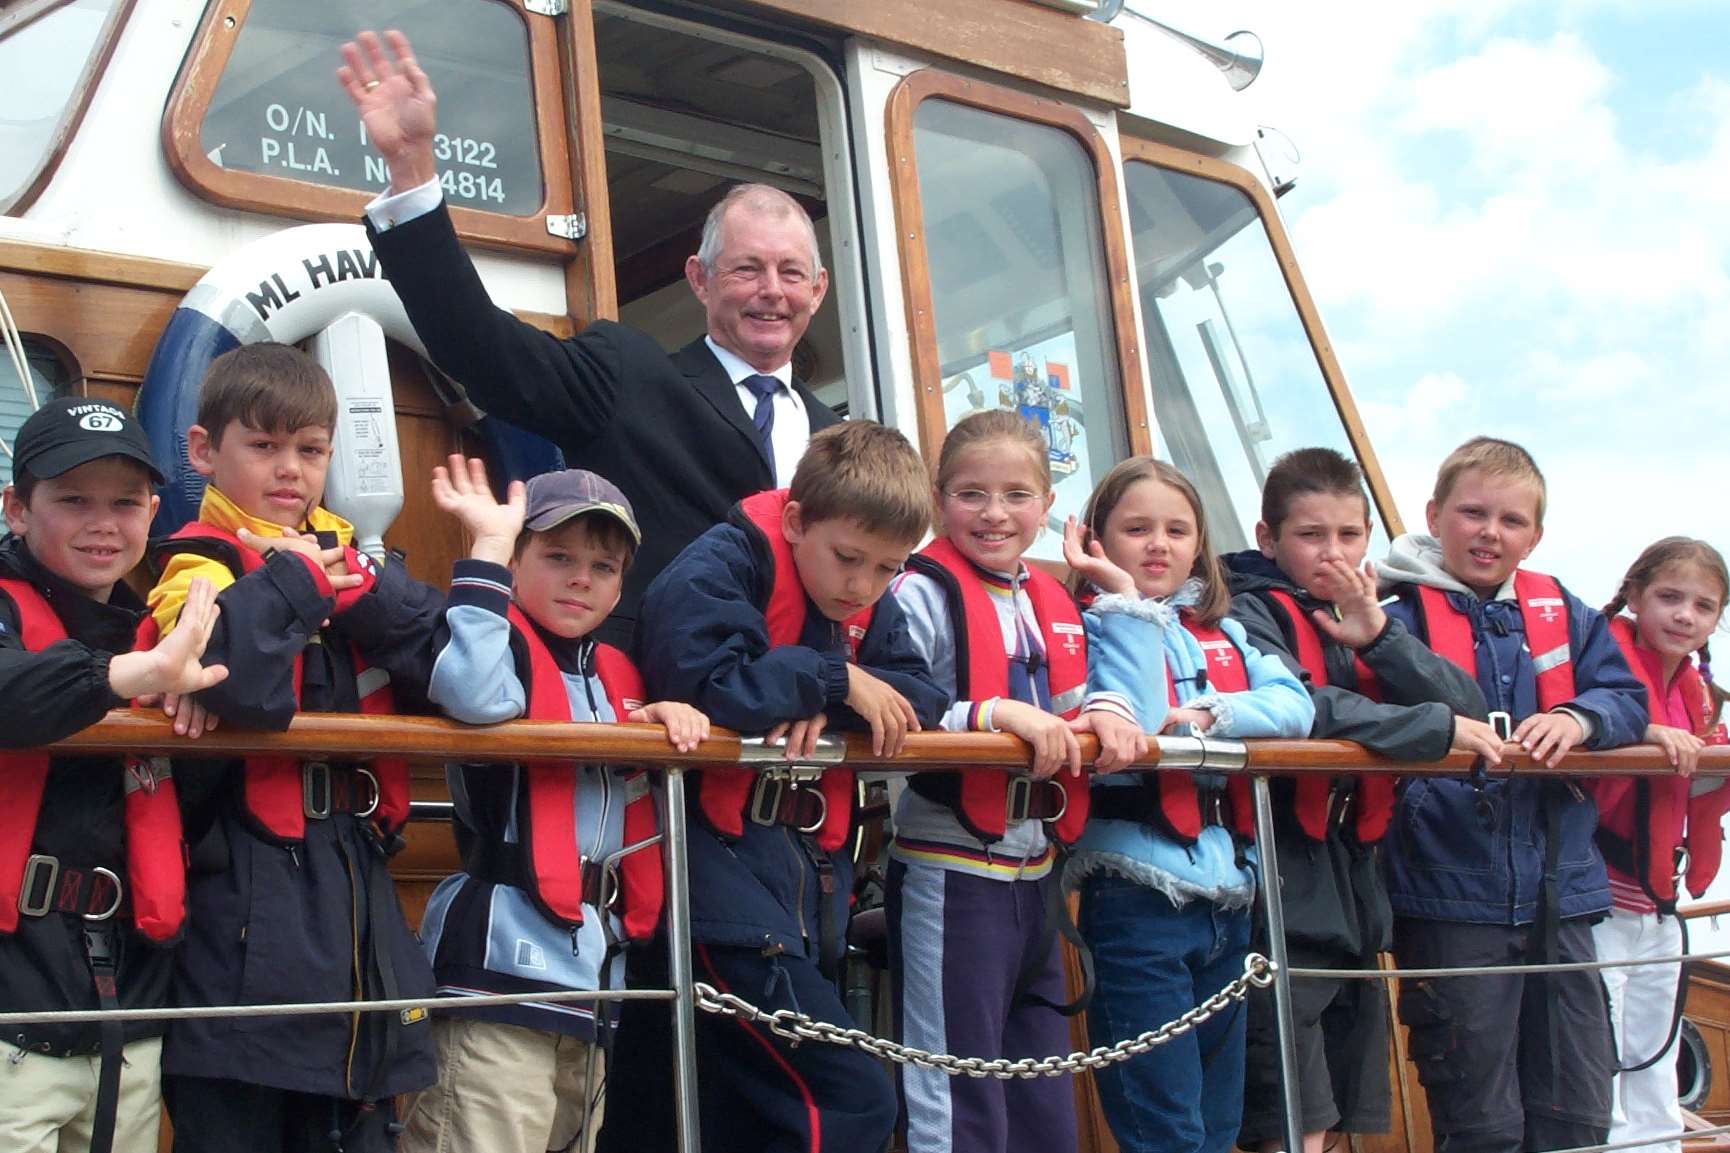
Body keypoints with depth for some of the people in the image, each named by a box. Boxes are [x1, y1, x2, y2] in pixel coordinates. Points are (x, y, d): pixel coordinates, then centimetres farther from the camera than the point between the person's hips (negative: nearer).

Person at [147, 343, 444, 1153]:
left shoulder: (357, 561, 15)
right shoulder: (199, 565, -3)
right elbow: (240, 681, -27)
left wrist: (353, 584, -10)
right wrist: (294, 578, -13)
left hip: (357, 891, 6)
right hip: (246, 904, -6)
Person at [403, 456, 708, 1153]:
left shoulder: (616, 675, 16)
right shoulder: (505, 645, -7)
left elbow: (639, 777, 30)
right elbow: (474, 695, -31)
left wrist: (670, 716, 6)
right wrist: (487, 544, -25)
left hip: (593, 960, 9)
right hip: (506, 950, -9)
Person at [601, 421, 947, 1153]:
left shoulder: (869, 606, 12)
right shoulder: (721, 568, -13)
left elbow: (922, 696, 4)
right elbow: (703, 679, -28)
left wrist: (832, 704, -16)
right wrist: (834, 678, -16)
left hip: (808, 866, 8)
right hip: (718, 853, -8)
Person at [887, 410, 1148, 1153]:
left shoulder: (1055, 608, 13)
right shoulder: (922, 594, -10)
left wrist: (1102, 722, -3)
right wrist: (996, 713, -27)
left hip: (1035, 874, 8)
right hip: (950, 875, -8)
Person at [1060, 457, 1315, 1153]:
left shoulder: (1223, 634, 16)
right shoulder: (1097, 625, -2)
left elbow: (1295, 705, 1)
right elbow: (1133, 722, -19)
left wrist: (1209, 715, -14)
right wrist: (1128, 598, -15)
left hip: (1227, 889, 7)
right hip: (1139, 891, -7)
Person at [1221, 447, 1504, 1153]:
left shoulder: (1366, 620, 16)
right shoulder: (1252, 613, -6)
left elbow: (1468, 708, 4)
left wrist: (1378, 636, -11)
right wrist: (1436, 727, -18)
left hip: (1355, 895, 8)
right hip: (1283, 902, -8)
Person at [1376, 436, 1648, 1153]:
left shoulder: (1562, 614, 12)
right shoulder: (1400, 616, -3)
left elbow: (1626, 698, 6)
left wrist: (1579, 718, -14)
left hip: (1561, 898, 5)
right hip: (1453, 903, -5)